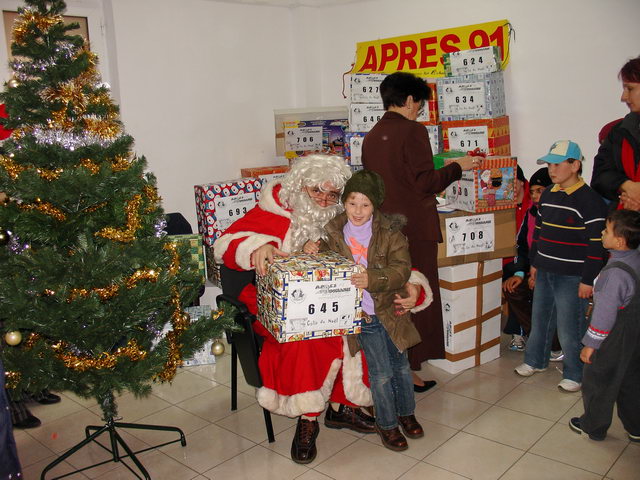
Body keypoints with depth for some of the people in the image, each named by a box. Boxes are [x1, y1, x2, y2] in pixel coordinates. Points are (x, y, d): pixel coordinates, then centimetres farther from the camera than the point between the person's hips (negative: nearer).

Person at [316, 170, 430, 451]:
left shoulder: (390, 232, -7)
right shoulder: (334, 232, -1)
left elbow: (402, 269, -16)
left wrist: (373, 279, -30)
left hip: (390, 309, 1)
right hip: (362, 314, -1)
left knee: (401, 365, 16)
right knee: (381, 373, 3)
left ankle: (406, 413, 41)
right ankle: (386, 424, 25)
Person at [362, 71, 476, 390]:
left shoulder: (371, 136, 11)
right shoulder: (413, 130, -11)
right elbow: (426, 182, -15)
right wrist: (457, 167, 1)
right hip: (414, 229, -7)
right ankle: (408, 369, 9)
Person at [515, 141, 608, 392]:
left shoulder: (589, 200, -16)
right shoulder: (548, 195, 8)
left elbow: (596, 244, -17)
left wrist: (588, 280, -16)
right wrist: (534, 263, 18)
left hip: (571, 277, -7)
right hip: (545, 272, 7)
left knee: (569, 328, 2)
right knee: (540, 319, 19)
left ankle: (574, 374, 19)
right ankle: (535, 360, 36)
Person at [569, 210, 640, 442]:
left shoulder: (615, 272, -29)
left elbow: (605, 313, -24)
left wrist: (590, 344, -14)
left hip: (613, 341, -8)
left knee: (597, 382, 12)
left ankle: (593, 427, 29)